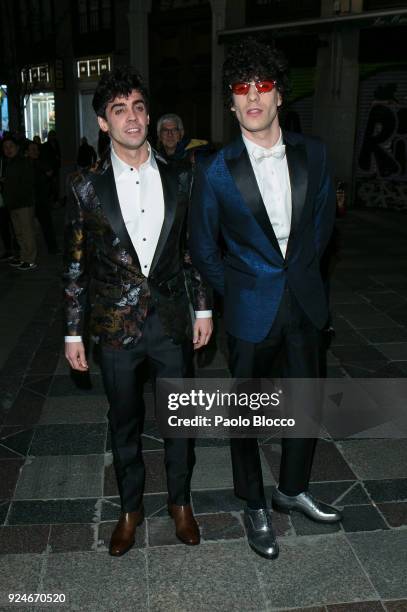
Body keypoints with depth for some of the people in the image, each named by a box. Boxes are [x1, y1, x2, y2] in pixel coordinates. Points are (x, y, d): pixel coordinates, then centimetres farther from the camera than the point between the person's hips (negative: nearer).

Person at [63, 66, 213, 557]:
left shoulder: (178, 180, 1)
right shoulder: (87, 187, -5)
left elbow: (193, 249, 8)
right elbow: (75, 266, -1)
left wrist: (203, 307, 5)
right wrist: (73, 333, -1)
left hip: (172, 320, 2)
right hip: (116, 326, -1)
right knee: (124, 422, 15)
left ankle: (180, 501, 38)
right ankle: (130, 507, 38)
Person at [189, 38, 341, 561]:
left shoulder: (311, 154, -1)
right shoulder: (215, 171, -11)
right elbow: (202, 247, -1)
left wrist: (304, 265, 10)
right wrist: (233, 292, 2)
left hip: (304, 300, 4)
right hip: (251, 310, -3)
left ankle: (293, 491, 42)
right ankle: (255, 507, 35)